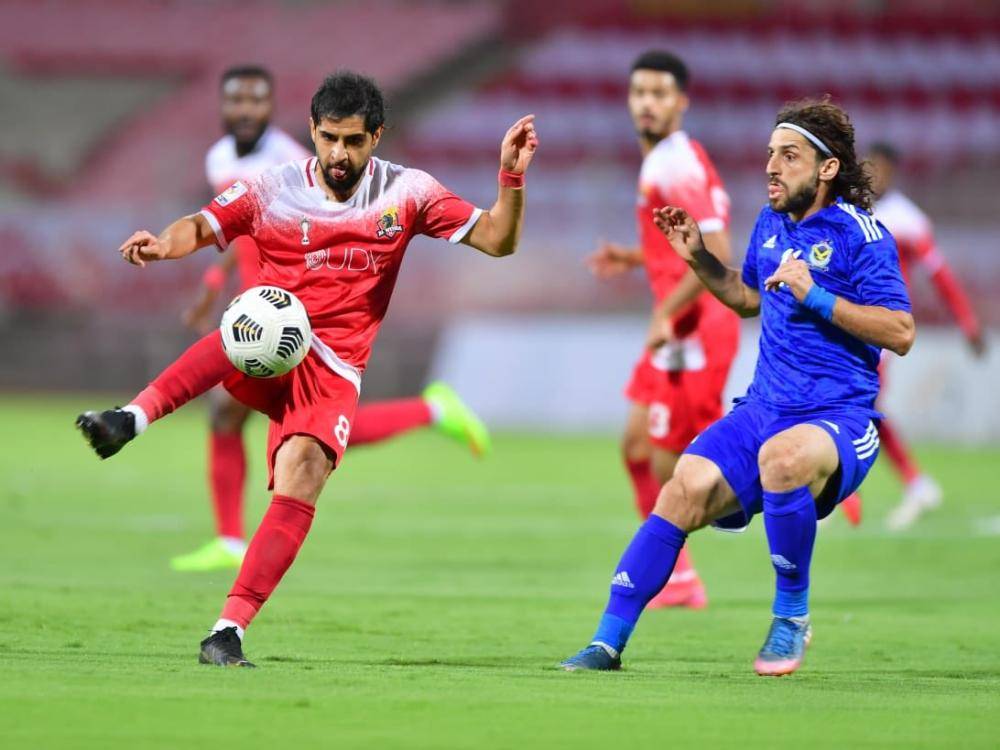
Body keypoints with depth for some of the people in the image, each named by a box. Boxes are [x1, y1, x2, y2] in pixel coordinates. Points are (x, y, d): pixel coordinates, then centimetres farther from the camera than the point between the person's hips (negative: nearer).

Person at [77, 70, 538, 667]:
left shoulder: (406, 192, 6)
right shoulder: (272, 190, 5)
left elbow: (497, 240, 6)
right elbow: (203, 227, 2)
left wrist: (512, 178, -11)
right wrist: (163, 245, -21)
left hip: (332, 372, 1)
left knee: (300, 485, -24)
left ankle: (229, 631, -24)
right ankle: (131, 418, -55)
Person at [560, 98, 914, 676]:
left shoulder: (859, 233, -8)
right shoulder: (771, 224, 13)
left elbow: (901, 333, -14)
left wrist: (817, 297, -19)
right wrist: (699, 258, 17)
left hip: (839, 418, -6)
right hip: (764, 408, 6)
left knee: (782, 455, -39)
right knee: (686, 490, -19)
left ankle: (793, 616, -18)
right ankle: (609, 643, -15)